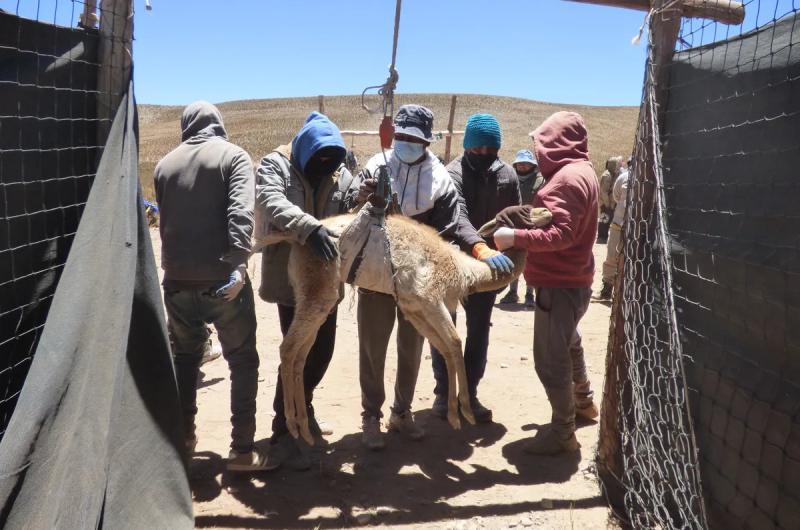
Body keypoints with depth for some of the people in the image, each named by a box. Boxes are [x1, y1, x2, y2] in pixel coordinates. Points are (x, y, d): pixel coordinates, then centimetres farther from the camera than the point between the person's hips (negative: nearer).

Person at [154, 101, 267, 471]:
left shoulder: (166, 163, 13)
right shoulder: (232, 155, -2)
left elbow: (165, 220, 18)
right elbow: (240, 212, -18)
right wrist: (238, 264, -25)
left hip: (177, 278, 5)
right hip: (221, 278, -4)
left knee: (184, 357, 21)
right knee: (242, 360, 6)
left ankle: (183, 437, 30)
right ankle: (243, 449, 5)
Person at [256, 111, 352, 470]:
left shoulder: (340, 174, 8)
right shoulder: (275, 166, -7)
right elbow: (271, 203, -26)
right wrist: (310, 228, -42)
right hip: (291, 277, -5)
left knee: (322, 349, 14)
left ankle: (302, 409, 38)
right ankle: (283, 434, 8)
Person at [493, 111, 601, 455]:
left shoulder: (568, 177, -19)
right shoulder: (579, 171, 14)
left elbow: (561, 234, -28)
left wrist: (516, 238, -31)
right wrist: (523, 234, 2)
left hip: (560, 284, -11)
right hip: (570, 279, 11)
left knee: (550, 359, -3)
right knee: (567, 344, 29)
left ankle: (562, 432, 9)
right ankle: (583, 402, 49)